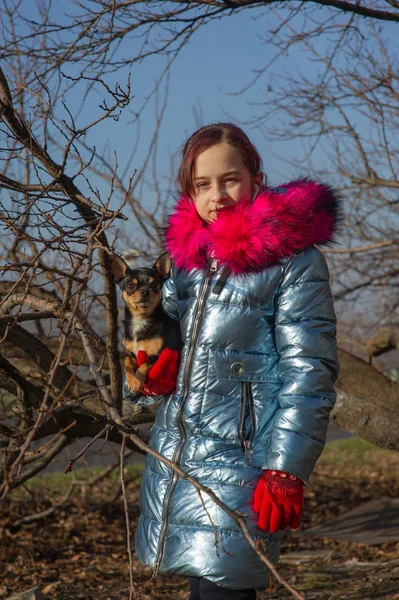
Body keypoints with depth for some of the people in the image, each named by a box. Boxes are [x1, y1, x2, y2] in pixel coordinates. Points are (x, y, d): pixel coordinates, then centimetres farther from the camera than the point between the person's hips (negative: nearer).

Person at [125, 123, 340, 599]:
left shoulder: (293, 260, -8)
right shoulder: (185, 252, 11)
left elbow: (309, 373, -11)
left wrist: (286, 470, -17)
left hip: (239, 462, -6)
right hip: (174, 453, 6)